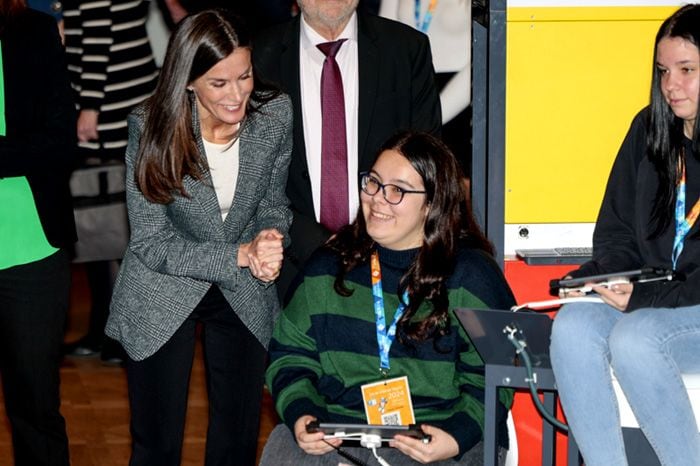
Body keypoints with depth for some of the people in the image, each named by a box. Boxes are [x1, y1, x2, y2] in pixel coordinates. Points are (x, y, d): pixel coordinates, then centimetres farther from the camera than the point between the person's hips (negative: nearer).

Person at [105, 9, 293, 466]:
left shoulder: (275, 114, -13)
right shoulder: (151, 129, -22)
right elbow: (151, 243, -19)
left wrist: (271, 238, -19)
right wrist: (242, 254, -29)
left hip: (245, 297, 3)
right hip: (162, 299, -2)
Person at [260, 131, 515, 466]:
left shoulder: (471, 276, 3)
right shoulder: (327, 267, 14)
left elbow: (489, 379, 0)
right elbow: (290, 354, 15)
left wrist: (456, 438, -16)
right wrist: (300, 415, -4)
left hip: (433, 434, -3)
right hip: (333, 433, 4)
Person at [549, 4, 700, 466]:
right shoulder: (649, 130, 9)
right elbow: (616, 233, 14)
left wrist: (646, 298, -20)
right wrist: (604, 275, -6)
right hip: (648, 299, 6)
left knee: (633, 337, -32)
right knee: (572, 326, -23)